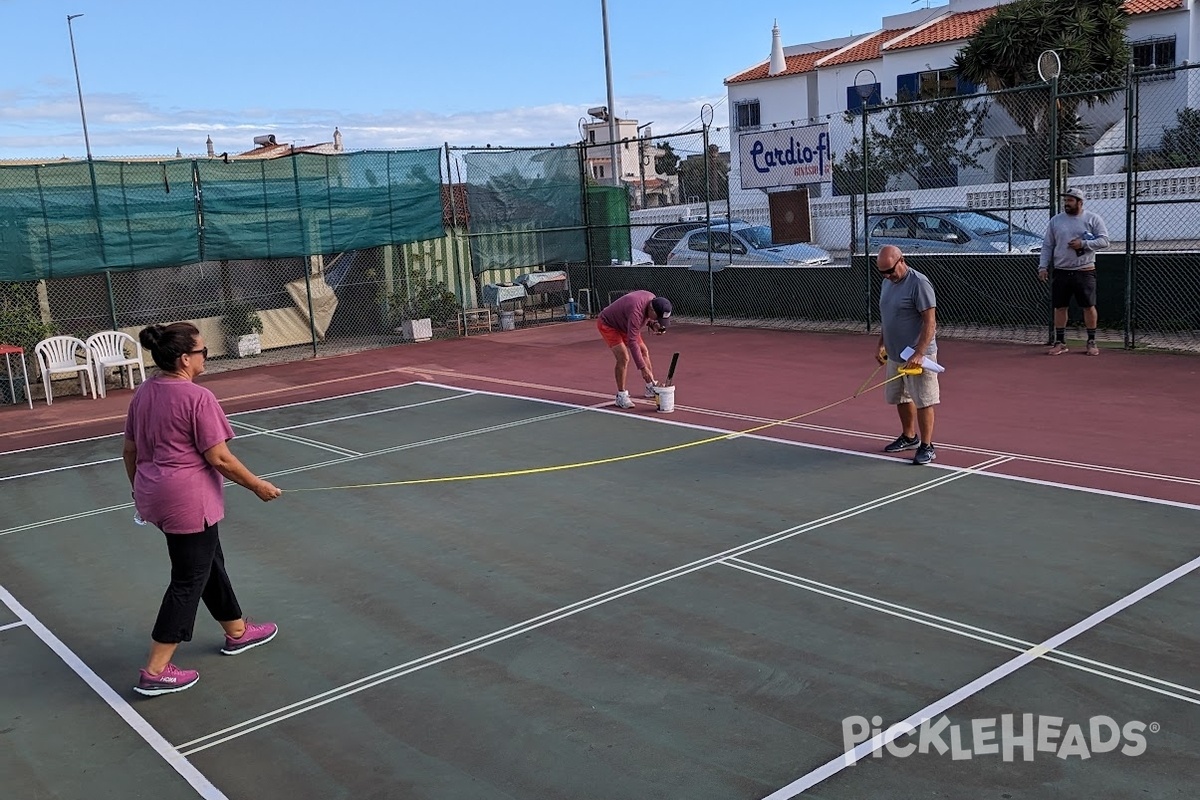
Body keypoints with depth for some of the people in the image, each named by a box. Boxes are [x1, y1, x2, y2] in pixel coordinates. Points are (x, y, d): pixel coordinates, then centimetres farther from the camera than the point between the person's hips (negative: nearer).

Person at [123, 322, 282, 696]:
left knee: (209, 562, 23)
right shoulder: (197, 398, -20)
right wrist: (258, 486, -7)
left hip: (154, 494, 9)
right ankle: (155, 672, 7)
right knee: (189, 580, 3)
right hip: (189, 501, -9)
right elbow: (219, 458, -19)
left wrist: (140, 490, 26)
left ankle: (237, 631, 41)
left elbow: (129, 450, 13)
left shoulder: (143, 394, 5)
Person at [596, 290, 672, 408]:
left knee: (644, 351, 9)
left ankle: (650, 388, 24)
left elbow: (646, 318, 7)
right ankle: (621, 396, -11)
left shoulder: (652, 299, -17)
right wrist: (643, 368, -43)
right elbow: (632, 342, -41)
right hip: (607, 324, -9)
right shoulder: (636, 311, -41)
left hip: (624, 324, 9)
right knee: (623, 357, -21)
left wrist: (653, 325, -16)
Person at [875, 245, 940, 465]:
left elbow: (930, 322, -20)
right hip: (895, 355, 8)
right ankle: (909, 437, 34)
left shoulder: (919, 284, -17)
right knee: (900, 398, 18)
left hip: (917, 356, -8)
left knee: (922, 401, -3)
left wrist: (918, 354, -26)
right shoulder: (888, 282, 10)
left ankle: (926, 446, 6)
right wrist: (881, 345, 16)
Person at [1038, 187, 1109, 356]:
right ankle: (1060, 342, 13)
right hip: (1061, 271, 3)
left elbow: (1104, 241, -6)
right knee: (1059, 307, 4)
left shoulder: (1093, 219, 0)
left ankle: (1091, 342, 11)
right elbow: (1047, 246, 9)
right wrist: (1043, 266, 0)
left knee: (1089, 306, 0)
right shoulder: (1055, 220, 8)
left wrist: (1083, 244, -20)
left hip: (1084, 271, -3)